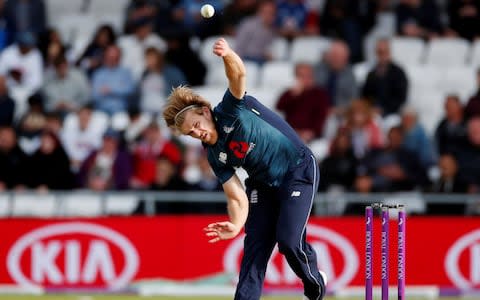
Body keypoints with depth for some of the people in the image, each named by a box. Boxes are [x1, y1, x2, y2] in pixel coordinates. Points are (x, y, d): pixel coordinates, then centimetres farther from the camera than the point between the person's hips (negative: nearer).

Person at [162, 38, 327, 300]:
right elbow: (237, 197, -6)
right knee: (255, 242, -4)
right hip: (262, 184, 6)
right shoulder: (215, 157, -4)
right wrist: (235, 225, -27)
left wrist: (228, 56, -59)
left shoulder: (230, 110, -17)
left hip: (298, 171, -6)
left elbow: (238, 74, -36)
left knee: (289, 240, -14)